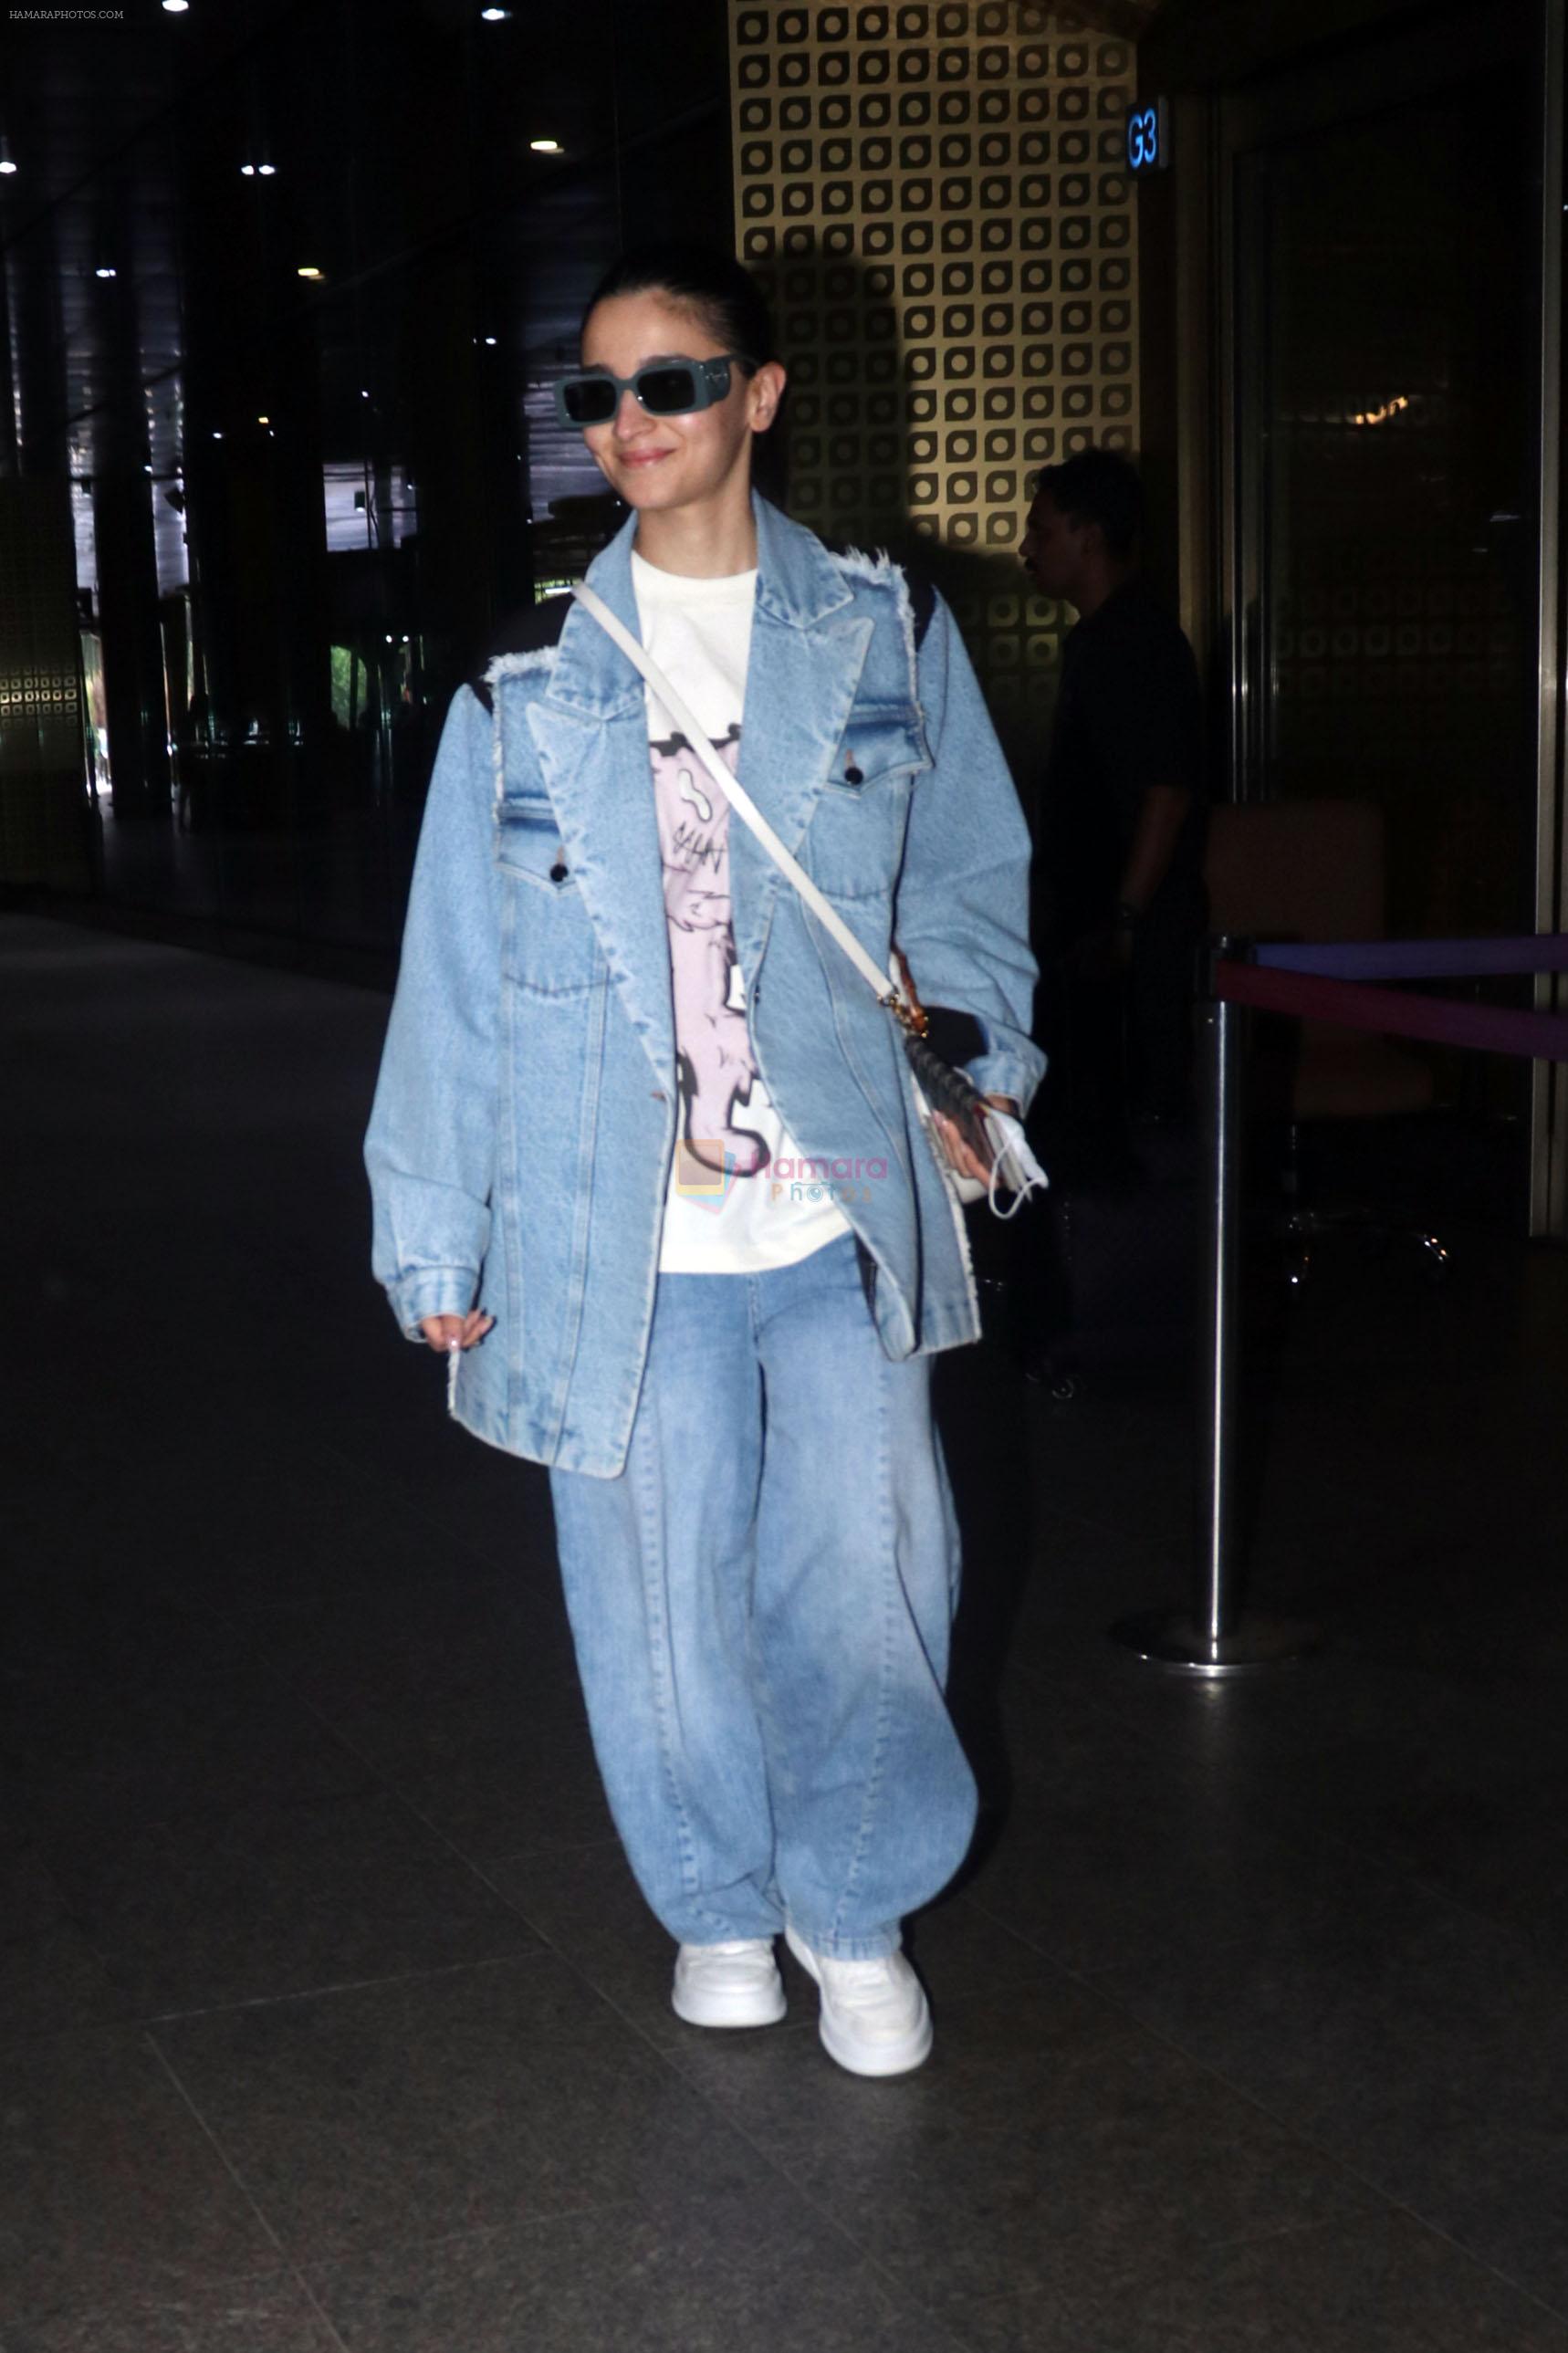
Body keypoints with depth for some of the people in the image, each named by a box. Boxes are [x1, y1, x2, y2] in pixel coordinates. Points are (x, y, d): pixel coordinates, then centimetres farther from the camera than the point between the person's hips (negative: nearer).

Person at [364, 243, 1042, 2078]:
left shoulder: (883, 635, 6)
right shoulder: (533, 674, 4)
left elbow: (969, 877, 13)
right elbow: (457, 968, 5)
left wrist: (969, 1043, -4)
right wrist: (436, 1236, 4)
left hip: (844, 1220, 0)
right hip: (624, 1238, 0)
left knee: (868, 1584, 2)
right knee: (664, 1603, 9)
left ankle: (855, 1907, 30)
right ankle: (718, 1906, 35)